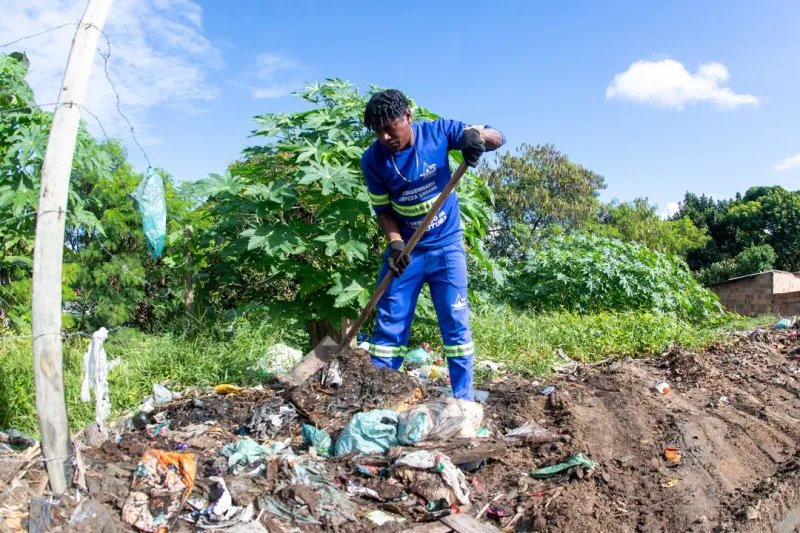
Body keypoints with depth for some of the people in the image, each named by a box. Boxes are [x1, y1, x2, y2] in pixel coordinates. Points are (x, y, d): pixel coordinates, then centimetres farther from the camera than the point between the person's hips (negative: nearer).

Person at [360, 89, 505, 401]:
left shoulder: (438, 131, -13)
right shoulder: (373, 159, -12)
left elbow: (498, 139, -11)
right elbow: (382, 209, -5)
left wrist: (476, 134, -34)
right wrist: (395, 243, -23)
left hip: (446, 246, -1)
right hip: (406, 248, 1)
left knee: (456, 324, 1)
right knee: (389, 325, 2)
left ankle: (464, 401, 10)